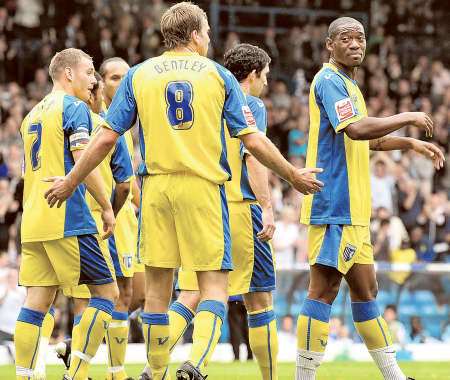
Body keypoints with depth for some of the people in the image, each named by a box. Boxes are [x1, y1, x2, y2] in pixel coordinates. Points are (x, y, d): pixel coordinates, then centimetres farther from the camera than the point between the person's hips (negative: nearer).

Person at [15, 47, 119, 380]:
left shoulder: (33, 115, 21)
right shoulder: (75, 107, -5)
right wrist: (107, 208, -7)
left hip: (33, 223, 8)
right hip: (69, 219, -8)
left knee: (37, 301, 4)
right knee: (106, 291, 0)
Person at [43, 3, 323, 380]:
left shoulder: (138, 75, 7)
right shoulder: (218, 75, 4)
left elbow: (107, 138, 4)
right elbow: (252, 140, 2)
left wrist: (70, 181, 14)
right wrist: (294, 176, 13)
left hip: (157, 187, 2)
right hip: (204, 186, -2)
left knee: (157, 285, 9)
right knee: (214, 283, 1)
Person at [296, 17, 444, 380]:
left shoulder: (349, 84, 20)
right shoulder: (329, 81, -10)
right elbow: (356, 130, -25)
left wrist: (410, 143, 27)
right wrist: (408, 117, -15)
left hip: (353, 208, 10)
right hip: (334, 203, -10)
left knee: (365, 289, 15)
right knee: (324, 289, -12)